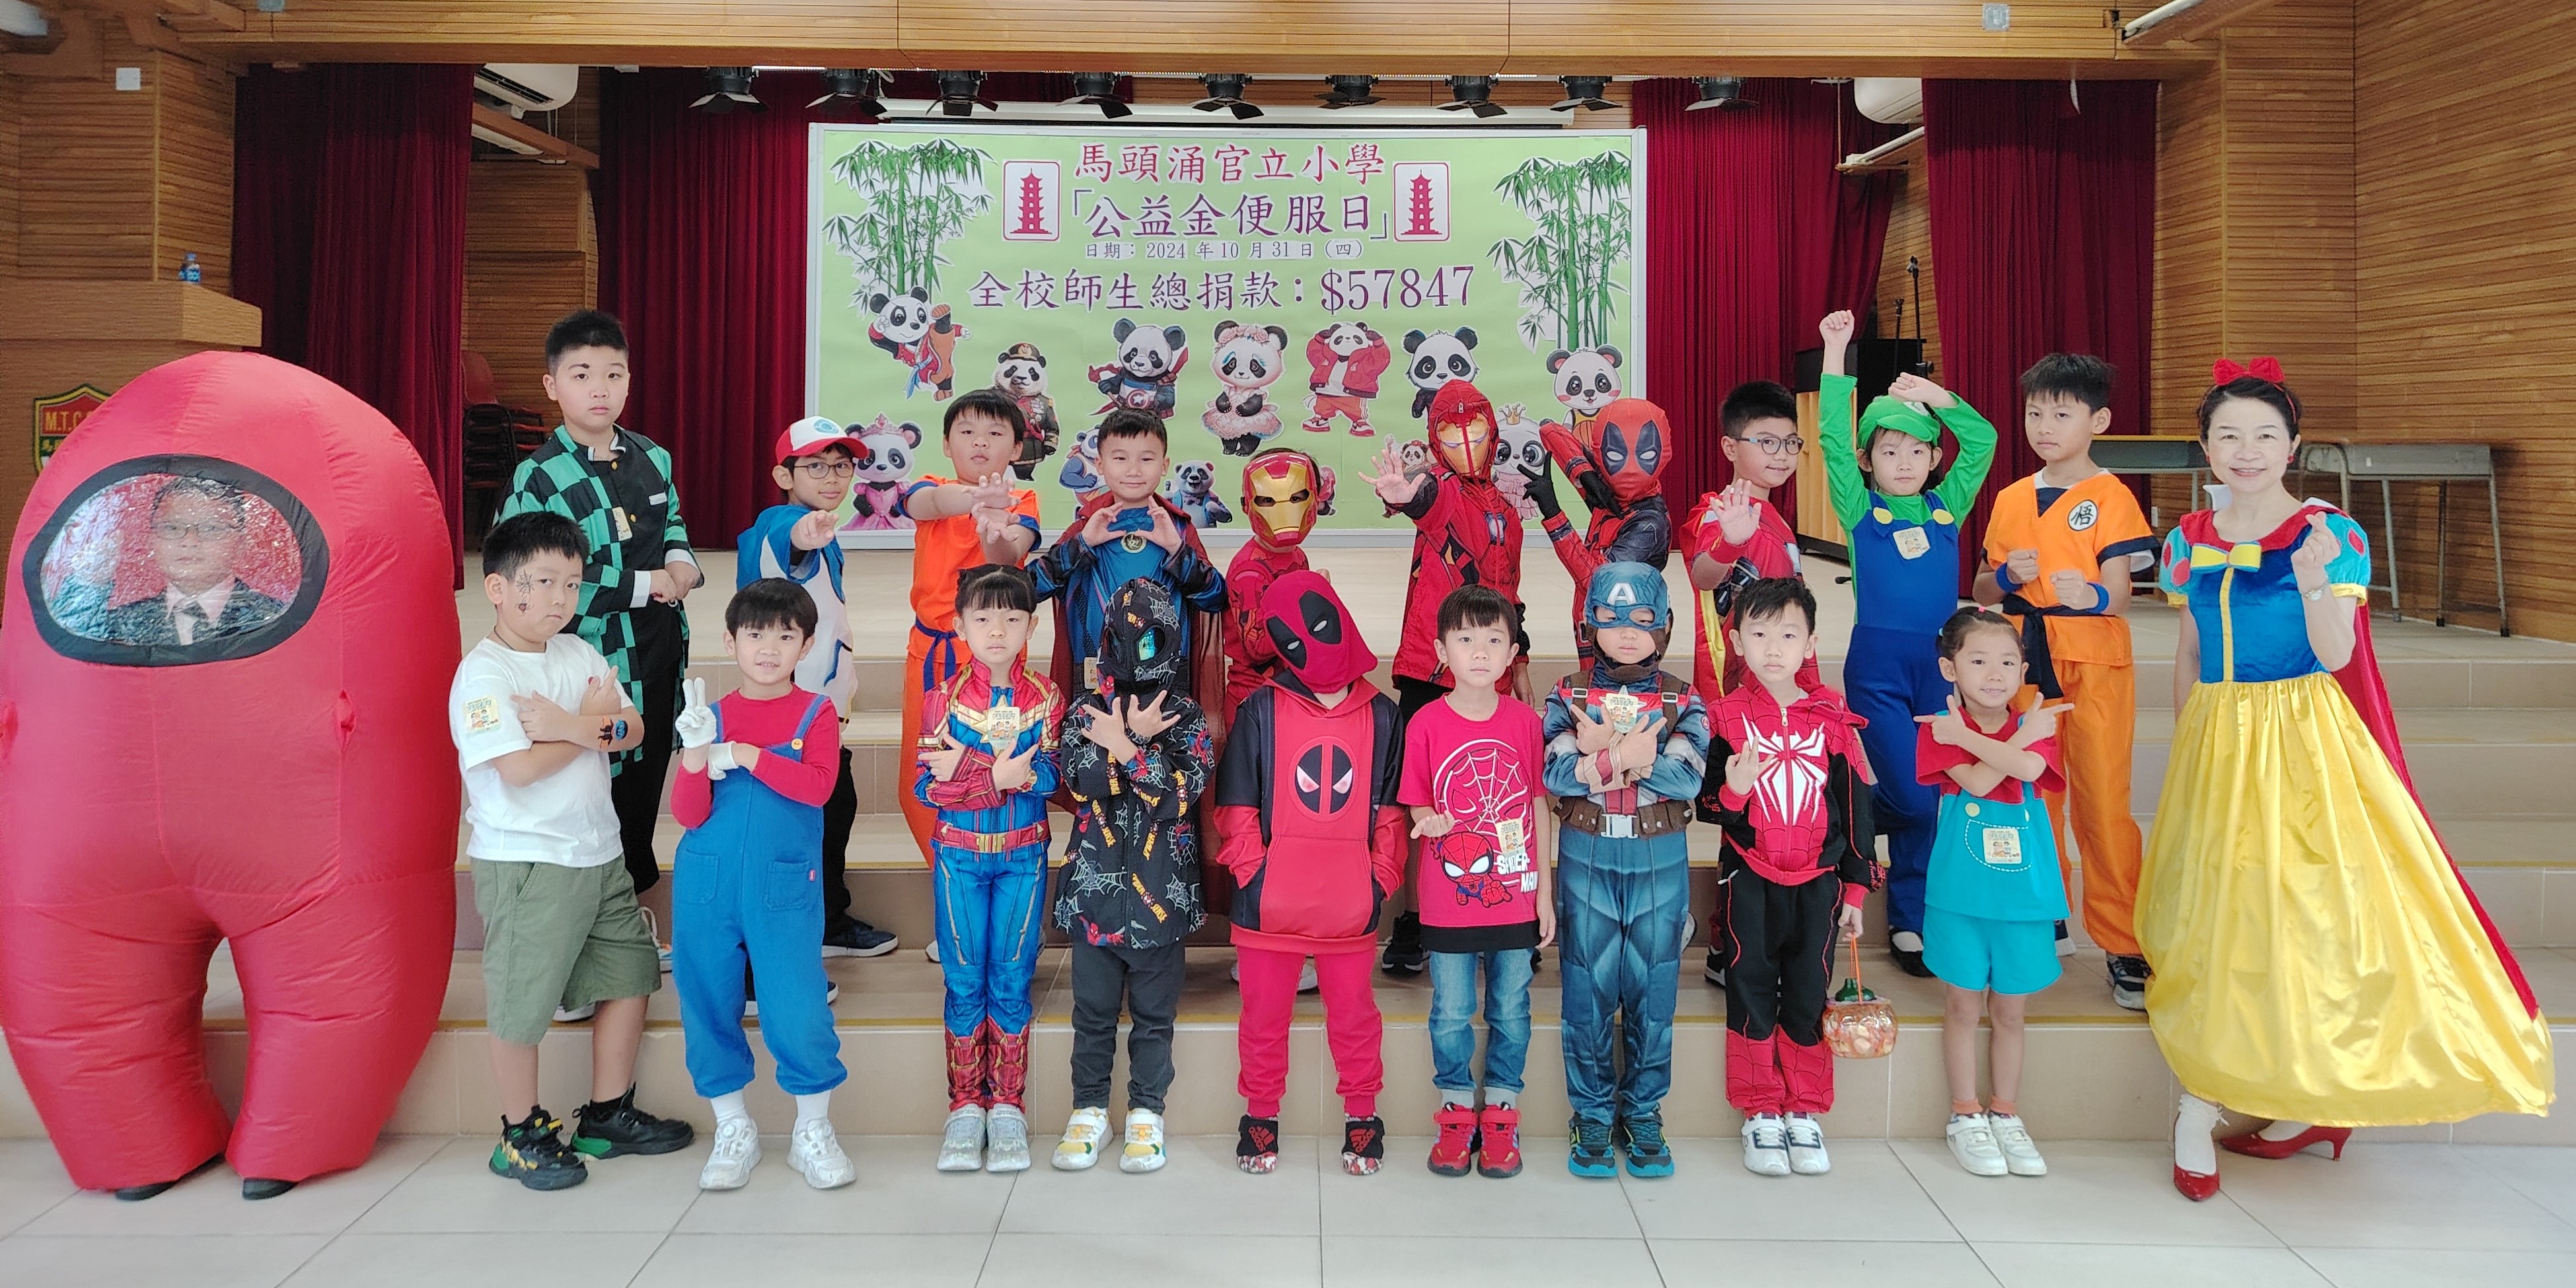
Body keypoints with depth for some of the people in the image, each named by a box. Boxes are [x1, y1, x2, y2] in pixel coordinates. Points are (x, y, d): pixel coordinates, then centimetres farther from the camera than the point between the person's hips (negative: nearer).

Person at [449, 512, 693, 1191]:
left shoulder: (580, 654, 9)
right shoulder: (481, 674, -13)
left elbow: (632, 729, 3)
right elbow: (520, 766, -23)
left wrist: (570, 724, -17)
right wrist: (594, 724, -9)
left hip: (597, 853, 7)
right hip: (522, 863, -7)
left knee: (628, 975, 13)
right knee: (521, 1004, 3)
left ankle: (609, 1116, 28)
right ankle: (521, 1134, 21)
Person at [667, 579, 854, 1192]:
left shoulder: (816, 713, 2)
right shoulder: (712, 714, 6)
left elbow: (817, 786, -16)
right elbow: (688, 815, -2)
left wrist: (746, 755, -16)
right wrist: (695, 753, -17)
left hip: (785, 887, -2)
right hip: (707, 883, 3)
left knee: (798, 1008, -4)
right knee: (709, 1002, 9)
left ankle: (813, 1131, 16)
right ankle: (733, 1130, 26)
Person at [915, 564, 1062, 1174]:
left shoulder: (1044, 698, -1)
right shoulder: (945, 699, -3)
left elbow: (1052, 776, -10)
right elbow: (927, 785, -9)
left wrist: (967, 768, -22)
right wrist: (998, 776, -21)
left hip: (1023, 855, 0)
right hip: (960, 855, 0)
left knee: (1012, 980, 4)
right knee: (965, 982, 5)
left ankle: (1007, 1107, 15)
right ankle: (965, 1107, 16)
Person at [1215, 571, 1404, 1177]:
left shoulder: (1381, 716, 3)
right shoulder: (1261, 711, -3)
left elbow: (1391, 813, 8)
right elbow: (1235, 809, 0)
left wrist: (1381, 879, 2)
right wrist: (1250, 874, -6)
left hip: (1349, 905, 1)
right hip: (1270, 904, -1)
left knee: (1354, 1015, 14)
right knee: (1264, 1017, 12)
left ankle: (1361, 1113, 30)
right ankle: (1260, 1112, 29)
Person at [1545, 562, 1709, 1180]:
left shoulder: (1682, 701, 2)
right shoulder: (1569, 695, 1)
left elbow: (1687, 778, -14)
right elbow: (1555, 773, -13)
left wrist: (1600, 758, -20)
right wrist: (1630, 757, -20)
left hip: (1659, 860, 1)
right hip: (1587, 857, 0)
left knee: (1653, 989, 7)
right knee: (1588, 989, 4)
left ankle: (1643, 1114, 21)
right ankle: (1592, 1115, 17)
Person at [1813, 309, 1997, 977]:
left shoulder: (1947, 506, 9)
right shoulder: (1861, 511, 0)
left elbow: (1984, 441, 7)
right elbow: (1832, 439, -9)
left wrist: (1939, 395, -2)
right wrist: (1835, 354, -11)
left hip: (1939, 665, 4)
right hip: (1877, 666, -3)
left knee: (1930, 800, 6)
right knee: (1913, 797, -11)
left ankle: (1911, 921, 18)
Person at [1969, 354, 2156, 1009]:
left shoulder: (2110, 496, -4)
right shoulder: (2011, 500, 11)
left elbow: (2118, 595, -11)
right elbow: (1981, 591, 14)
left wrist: (2090, 594, -34)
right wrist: (2006, 576, -7)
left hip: (2094, 665, -5)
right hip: (2025, 664, 5)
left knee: (2102, 802, -5)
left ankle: (2123, 946, 3)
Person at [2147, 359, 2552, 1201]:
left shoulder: (2331, 535, -5)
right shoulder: (2189, 541, 7)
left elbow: (2335, 654, -13)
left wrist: (2313, 581, -29)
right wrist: (2180, 748, 15)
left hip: (2305, 743, -4)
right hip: (2218, 743, 4)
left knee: (2310, 911, -3)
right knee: (2214, 919, 4)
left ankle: (2318, 1098, 12)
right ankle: (2197, 1111, 12)